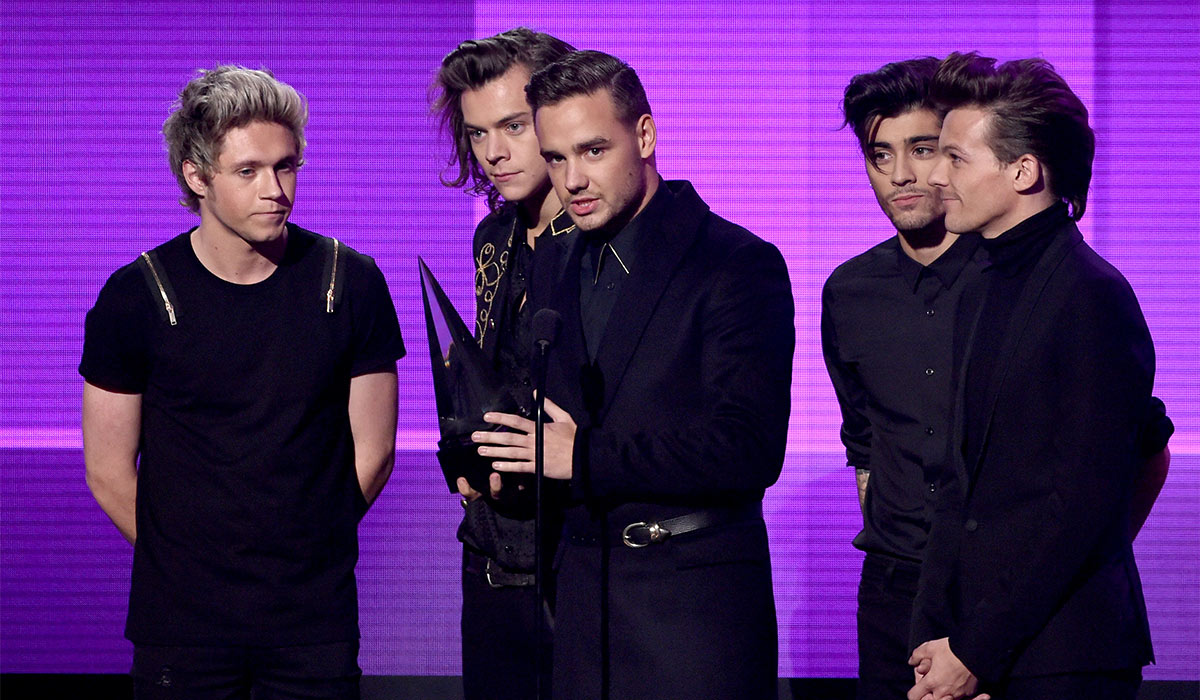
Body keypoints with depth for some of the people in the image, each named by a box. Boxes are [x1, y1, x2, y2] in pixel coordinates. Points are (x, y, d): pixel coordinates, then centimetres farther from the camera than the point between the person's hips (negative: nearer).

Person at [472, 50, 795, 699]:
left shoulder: (739, 265, -9)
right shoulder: (553, 267, 14)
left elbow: (749, 449, -18)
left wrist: (583, 457, -16)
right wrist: (484, 456, -2)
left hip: (693, 600, -6)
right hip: (579, 591, 6)